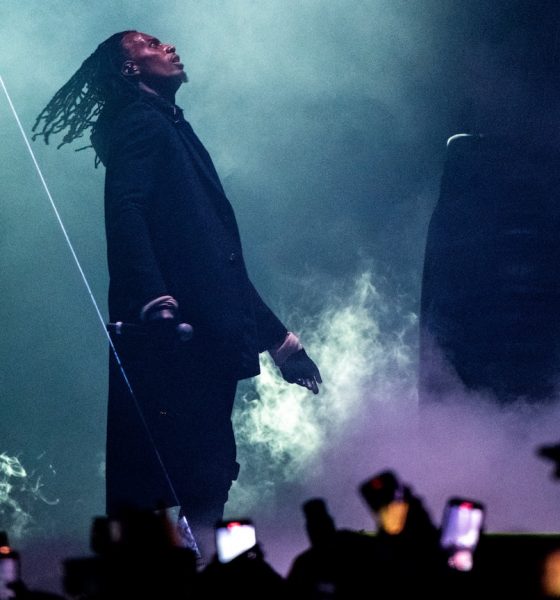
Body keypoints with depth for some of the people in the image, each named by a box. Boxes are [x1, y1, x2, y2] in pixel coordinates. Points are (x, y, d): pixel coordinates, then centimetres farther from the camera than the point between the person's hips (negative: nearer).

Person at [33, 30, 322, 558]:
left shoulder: (169, 128, 26)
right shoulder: (139, 123, 0)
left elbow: (218, 259, 27)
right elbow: (125, 213, -18)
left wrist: (276, 335, 25)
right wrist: (152, 301, -31)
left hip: (199, 337, 9)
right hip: (175, 334, -9)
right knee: (200, 482, -15)